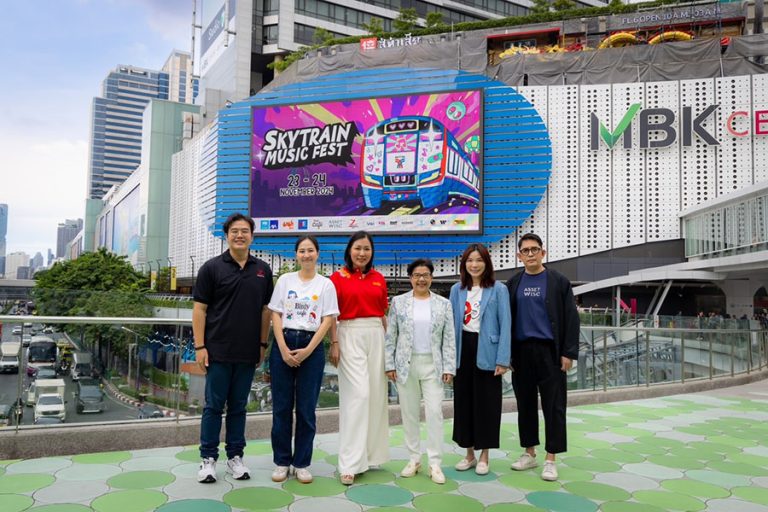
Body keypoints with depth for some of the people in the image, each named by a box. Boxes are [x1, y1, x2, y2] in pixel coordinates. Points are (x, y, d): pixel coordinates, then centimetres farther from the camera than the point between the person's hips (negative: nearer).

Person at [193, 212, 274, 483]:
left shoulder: (263, 270, 7)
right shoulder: (212, 267, -3)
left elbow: (265, 310, 11)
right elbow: (199, 309, -4)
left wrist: (262, 344, 7)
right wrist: (199, 346, -9)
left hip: (248, 352, 3)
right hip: (218, 351, -3)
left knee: (238, 406, 12)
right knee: (214, 406, 5)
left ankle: (235, 456, 23)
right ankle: (208, 458, 17)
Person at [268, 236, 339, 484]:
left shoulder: (326, 284, 4)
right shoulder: (285, 280, 7)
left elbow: (327, 320, -1)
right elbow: (276, 315, 3)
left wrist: (307, 350, -10)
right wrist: (283, 349, -8)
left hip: (311, 346, -1)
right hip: (283, 343, 1)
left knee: (306, 408, 4)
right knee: (281, 406, 5)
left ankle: (302, 463, 15)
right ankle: (282, 461, 17)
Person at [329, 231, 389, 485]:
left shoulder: (379, 279, 10)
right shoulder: (338, 277, -1)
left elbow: (383, 314, 15)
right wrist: (334, 344, -8)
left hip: (376, 336, 5)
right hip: (350, 335, -4)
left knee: (376, 394, 8)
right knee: (358, 394, -10)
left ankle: (370, 452, 24)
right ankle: (350, 463, -3)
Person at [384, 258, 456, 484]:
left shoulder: (444, 304, 4)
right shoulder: (398, 302, 4)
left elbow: (449, 339, 2)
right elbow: (390, 336, 3)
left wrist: (449, 368, -3)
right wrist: (389, 364, -2)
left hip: (433, 365, 0)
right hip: (406, 364, 1)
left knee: (434, 412, -4)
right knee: (409, 413, 7)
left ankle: (435, 463, 6)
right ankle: (414, 459, 20)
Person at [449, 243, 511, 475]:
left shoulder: (498, 290, -4)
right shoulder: (457, 290, 7)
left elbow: (505, 325, -7)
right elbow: (452, 324, 9)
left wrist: (503, 359, -13)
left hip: (486, 351, -4)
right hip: (463, 349, 4)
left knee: (486, 402, 5)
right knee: (463, 401, 10)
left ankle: (484, 455, 19)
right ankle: (469, 453, 24)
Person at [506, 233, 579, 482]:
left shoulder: (559, 281, 0)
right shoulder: (513, 284, 7)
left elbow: (571, 318, -2)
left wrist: (569, 352, -8)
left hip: (549, 350, -3)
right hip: (521, 351, 3)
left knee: (553, 405, 1)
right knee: (525, 404, 10)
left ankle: (550, 459, 11)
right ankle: (529, 453, 24)